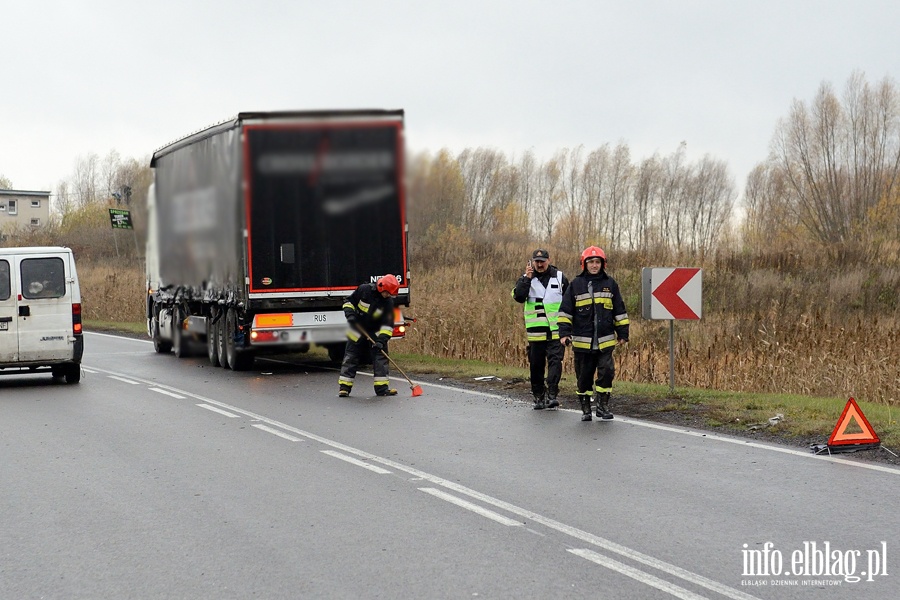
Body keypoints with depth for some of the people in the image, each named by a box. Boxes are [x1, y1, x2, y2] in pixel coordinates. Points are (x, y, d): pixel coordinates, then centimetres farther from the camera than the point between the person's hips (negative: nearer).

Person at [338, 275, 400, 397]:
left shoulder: (388, 302, -13)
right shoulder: (364, 290, -17)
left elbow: (388, 323, -14)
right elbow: (349, 302, -3)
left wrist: (382, 339, -24)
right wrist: (350, 314, -20)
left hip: (375, 333, 2)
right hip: (357, 330, -2)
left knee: (380, 356, -5)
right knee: (351, 357, -2)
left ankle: (382, 387, -1)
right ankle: (344, 388, 1)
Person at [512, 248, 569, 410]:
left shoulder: (559, 277, 7)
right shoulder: (527, 279, 5)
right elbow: (518, 297, -12)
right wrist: (527, 278, -20)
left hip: (556, 330, -1)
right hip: (536, 331, 1)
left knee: (555, 360, -14)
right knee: (536, 365, 6)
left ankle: (552, 395, -18)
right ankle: (539, 396, 16)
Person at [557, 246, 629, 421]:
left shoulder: (610, 284, 7)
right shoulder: (576, 285, 3)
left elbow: (619, 311, 12)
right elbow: (565, 310, 5)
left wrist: (623, 333, 10)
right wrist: (564, 333, -3)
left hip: (605, 341, 0)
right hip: (582, 341, 0)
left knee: (607, 372, -11)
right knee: (584, 377, 6)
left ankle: (603, 406, 1)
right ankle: (585, 409, 17)